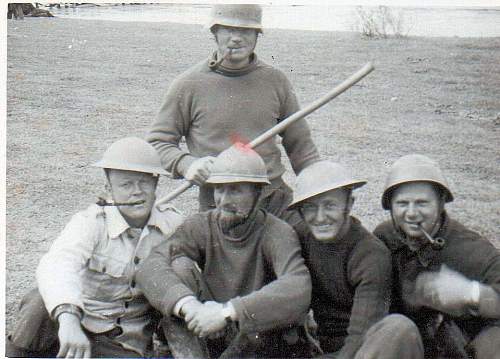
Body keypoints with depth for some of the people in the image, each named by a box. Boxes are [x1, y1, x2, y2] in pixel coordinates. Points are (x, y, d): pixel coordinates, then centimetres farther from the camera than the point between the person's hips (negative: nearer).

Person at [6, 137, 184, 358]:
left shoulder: (171, 223, -3)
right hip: (77, 327, -3)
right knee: (41, 303, -32)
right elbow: (56, 265, -34)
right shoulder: (90, 223, -16)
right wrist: (68, 318, -52)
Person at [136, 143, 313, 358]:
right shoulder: (200, 226, -4)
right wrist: (187, 304, -40)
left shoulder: (277, 233, -15)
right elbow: (150, 267, -20)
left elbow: (298, 289, -34)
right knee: (180, 267, -17)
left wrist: (226, 312, -41)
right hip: (210, 342, 3)